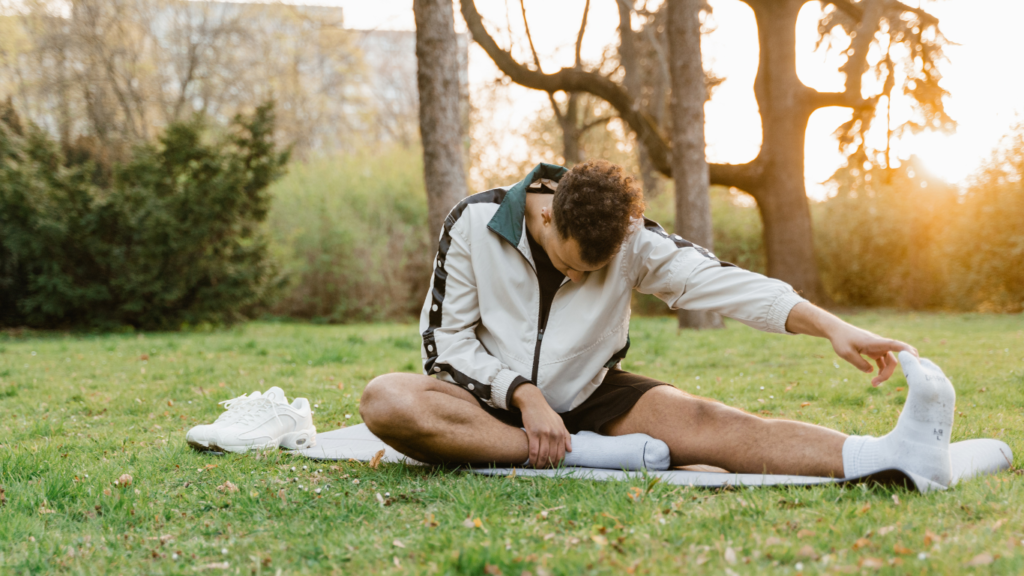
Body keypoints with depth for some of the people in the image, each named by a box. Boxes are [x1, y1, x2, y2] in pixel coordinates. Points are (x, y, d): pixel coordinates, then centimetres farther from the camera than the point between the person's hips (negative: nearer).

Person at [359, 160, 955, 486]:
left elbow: (716, 279, -20)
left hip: (588, 398, 1)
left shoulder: (632, 238, -9)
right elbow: (446, 339, -9)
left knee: (697, 419, -28)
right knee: (384, 400, -33)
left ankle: (892, 452, -46)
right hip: (493, 401, -1)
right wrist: (523, 395, -22)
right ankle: (589, 456, -34)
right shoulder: (475, 223, -13)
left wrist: (832, 326, -32)